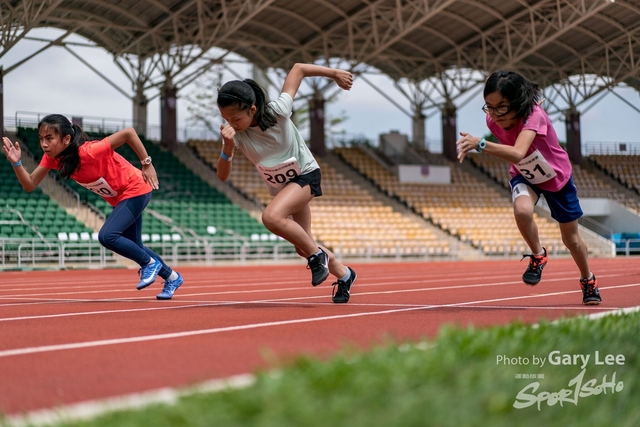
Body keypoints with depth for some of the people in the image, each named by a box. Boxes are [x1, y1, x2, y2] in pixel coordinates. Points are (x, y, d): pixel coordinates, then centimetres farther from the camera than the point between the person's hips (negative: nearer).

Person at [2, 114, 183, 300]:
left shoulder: (89, 152, -35)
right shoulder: (52, 156, -14)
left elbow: (128, 132, -30)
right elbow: (30, 185, -14)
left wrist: (147, 164, -23)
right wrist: (16, 162, -31)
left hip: (135, 190, -9)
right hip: (120, 199, 9)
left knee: (107, 236, -23)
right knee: (133, 247, 17)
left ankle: (150, 263, -1)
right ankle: (172, 277, 39)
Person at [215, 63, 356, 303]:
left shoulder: (278, 112, -31)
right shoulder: (234, 133, -21)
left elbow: (298, 69, -19)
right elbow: (223, 176, -24)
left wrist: (335, 73, -7)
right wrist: (228, 146, -41)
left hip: (305, 175, -6)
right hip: (280, 187, 6)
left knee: (271, 217, -32)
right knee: (303, 247, 13)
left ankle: (317, 255, -12)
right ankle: (344, 275, 38)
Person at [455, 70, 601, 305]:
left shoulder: (533, 115, -40)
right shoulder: (493, 121, -25)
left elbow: (517, 153, -60)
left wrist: (480, 144, -69)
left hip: (558, 176, -2)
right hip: (524, 177, 2)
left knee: (571, 238, 12)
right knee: (522, 211, -33)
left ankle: (588, 281, 40)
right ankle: (538, 255, -5)